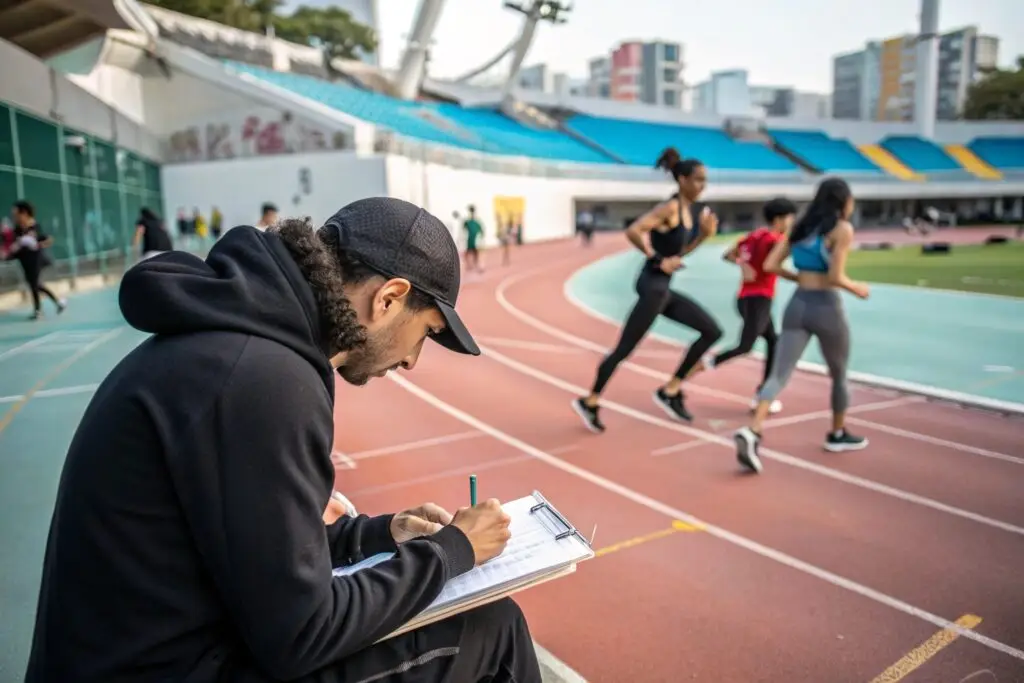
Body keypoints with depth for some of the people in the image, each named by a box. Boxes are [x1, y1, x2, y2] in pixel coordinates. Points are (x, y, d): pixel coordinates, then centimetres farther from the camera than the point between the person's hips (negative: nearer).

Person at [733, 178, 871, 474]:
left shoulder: (801, 226, 11)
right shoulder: (842, 229, -6)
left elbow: (770, 265, 6)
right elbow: (836, 277, -15)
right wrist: (857, 288, 4)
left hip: (798, 305, 4)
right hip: (826, 306, -4)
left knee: (779, 375, -3)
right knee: (839, 375, 19)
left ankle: (752, 432, -23)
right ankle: (838, 434, 36)